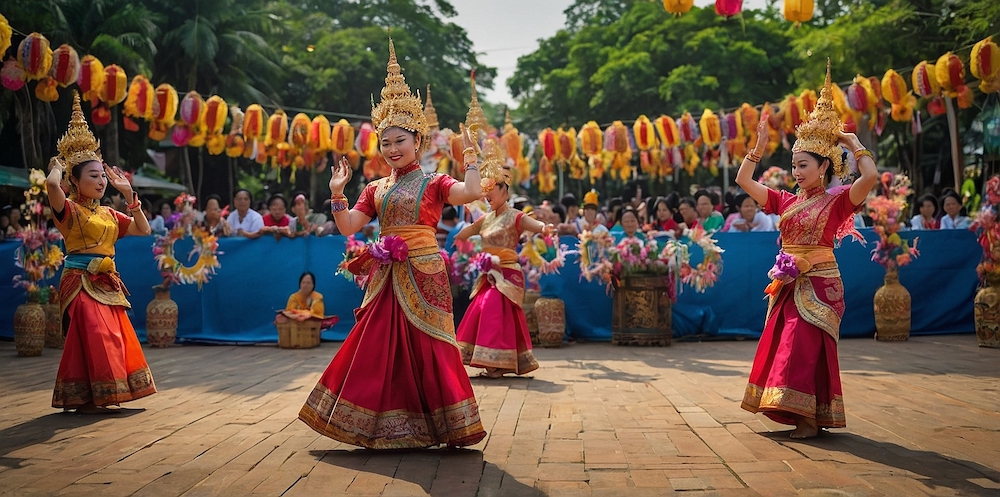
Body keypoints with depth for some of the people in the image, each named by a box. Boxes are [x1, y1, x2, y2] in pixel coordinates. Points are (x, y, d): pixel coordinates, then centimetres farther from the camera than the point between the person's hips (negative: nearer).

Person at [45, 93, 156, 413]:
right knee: (91, 337, -11)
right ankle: (84, 398, -3)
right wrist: (59, 165, -5)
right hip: (81, 282, -7)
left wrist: (129, 194, 14)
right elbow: (52, 184, -28)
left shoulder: (109, 215, 14)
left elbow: (144, 230, 16)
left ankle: (96, 397, 16)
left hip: (108, 284, 7)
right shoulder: (68, 210, -6)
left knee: (114, 339, 7)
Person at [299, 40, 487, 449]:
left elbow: (472, 192, -19)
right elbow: (348, 227, 8)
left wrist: (469, 154, -14)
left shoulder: (434, 183, -1)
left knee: (427, 348, -2)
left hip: (423, 274, -5)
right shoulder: (376, 189, 13)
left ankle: (445, 423, 11)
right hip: (388, 277, 5)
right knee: (381, 347, 7)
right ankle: (388, 426, 19)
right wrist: (337, 192, -2)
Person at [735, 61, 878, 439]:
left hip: (819, 285, -6)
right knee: (784, 349, 7)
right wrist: (760, 146, 5)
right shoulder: (787, 202, 10)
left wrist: (853, 144, -10)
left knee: (803, 349, -8)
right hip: (789, 285, 6)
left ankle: (810, 419, 0)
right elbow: (743, 180, 12)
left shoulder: (837, 201, -6)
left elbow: (870, 176, -24)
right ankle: (801, 414, 17)